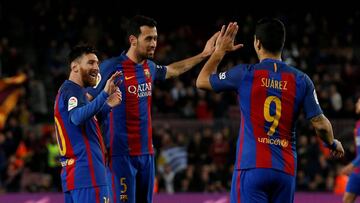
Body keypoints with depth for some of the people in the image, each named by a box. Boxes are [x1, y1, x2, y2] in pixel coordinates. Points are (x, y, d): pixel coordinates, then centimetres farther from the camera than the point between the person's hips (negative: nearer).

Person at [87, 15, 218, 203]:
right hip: (121, 154, -7)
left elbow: (172, 70, 34)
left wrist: (203, 55, 34)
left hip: (146, 152, 8)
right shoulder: (111, 67, -12)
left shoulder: (149, 67, 11)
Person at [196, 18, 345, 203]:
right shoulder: (301, 80, 4)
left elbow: (202, 81, 14)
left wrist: (220, 51, 28)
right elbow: (320, 124, 3)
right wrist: (333, 144, 24)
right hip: (285, 170, 3)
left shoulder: (244, 74, -2)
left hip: (252, 166, -3)